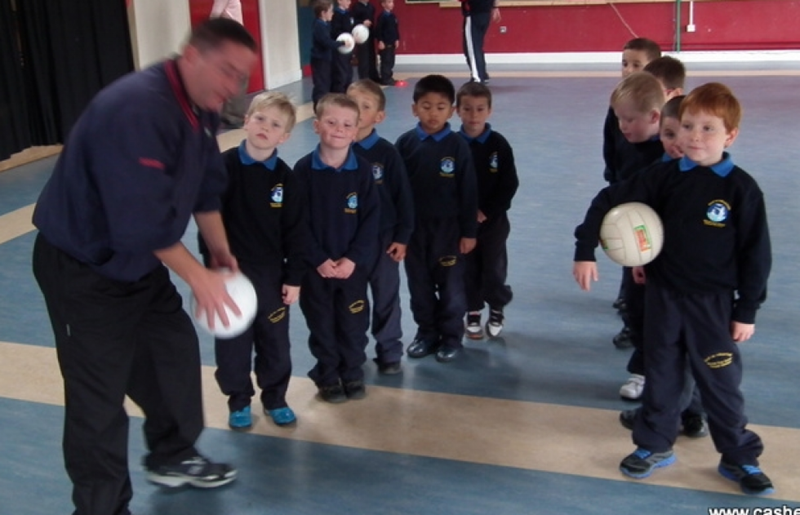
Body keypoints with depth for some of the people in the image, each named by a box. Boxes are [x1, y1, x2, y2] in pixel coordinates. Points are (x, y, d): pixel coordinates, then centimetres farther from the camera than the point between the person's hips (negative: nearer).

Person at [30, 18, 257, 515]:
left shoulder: (201, 107, -1)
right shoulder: (136, 110, -32)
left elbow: (206, 185, 9)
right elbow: (145, 219, -33)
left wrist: (221, 251, 4)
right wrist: (199, 276, -23)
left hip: (140, 260, 9)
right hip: (82, 269, -9)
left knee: (177, 352, 17)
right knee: (99, 396, -2)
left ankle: (173, 456, 39)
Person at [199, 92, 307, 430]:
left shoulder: (285, 177, -4)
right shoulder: (223, 167, -11)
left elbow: (295, 231, -1)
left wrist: (294, 277, -1)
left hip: (271, 273, 2)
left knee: (275, 341, 13)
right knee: (232, 342, 10)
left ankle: (275, 398, 32)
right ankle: (239, 401, 30)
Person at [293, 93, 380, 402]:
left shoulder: (362, 170, -5)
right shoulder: (304, 169, -9)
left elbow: (371, 219, -6)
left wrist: (354, 258, -14)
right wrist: (318, 259, -15)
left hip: (353, 265, 1)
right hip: (315, 265, -1)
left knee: (354, 322, 11)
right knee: (321, 324, 11)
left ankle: (352, 374, 31)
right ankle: (327, 376, 29)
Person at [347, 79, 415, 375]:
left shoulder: (387, 153, -8)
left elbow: (403, 196, -4)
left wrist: (402, 236, -6)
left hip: (383, 237, -1)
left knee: (386, 297, 9)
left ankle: (389, 352, 24)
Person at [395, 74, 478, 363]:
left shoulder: (458, 146, -8)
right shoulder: (405, 144, -4)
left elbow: (468, 192, -5)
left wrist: (469, 231, -5)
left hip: (448, 228, -2)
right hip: (413, 227, 2)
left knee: (451, 286, 8)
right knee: (419, 286, 13)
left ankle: (451, 337, 23)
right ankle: (426, 333, 29)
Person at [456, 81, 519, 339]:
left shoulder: (499, 144, -8)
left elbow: (510, 185, -7)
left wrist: (487, 212, -13)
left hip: (494, 220, -1)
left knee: (494, 269, 6)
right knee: (468, 269, 10)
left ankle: (496, 311, 27)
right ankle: (473, 313, 27)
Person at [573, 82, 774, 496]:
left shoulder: (741, 188, -12)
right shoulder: (665, 176, -6)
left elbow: (756, 253, -7)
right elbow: (607, 201, -2)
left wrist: (747, 310, -5)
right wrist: (584, 251, -8)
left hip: (713, 302, -2)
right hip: (663, 294, 2)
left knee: (720, 383, 8)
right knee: (661, 375, 16)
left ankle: (739, 458, 26)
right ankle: (655, 445, 32)